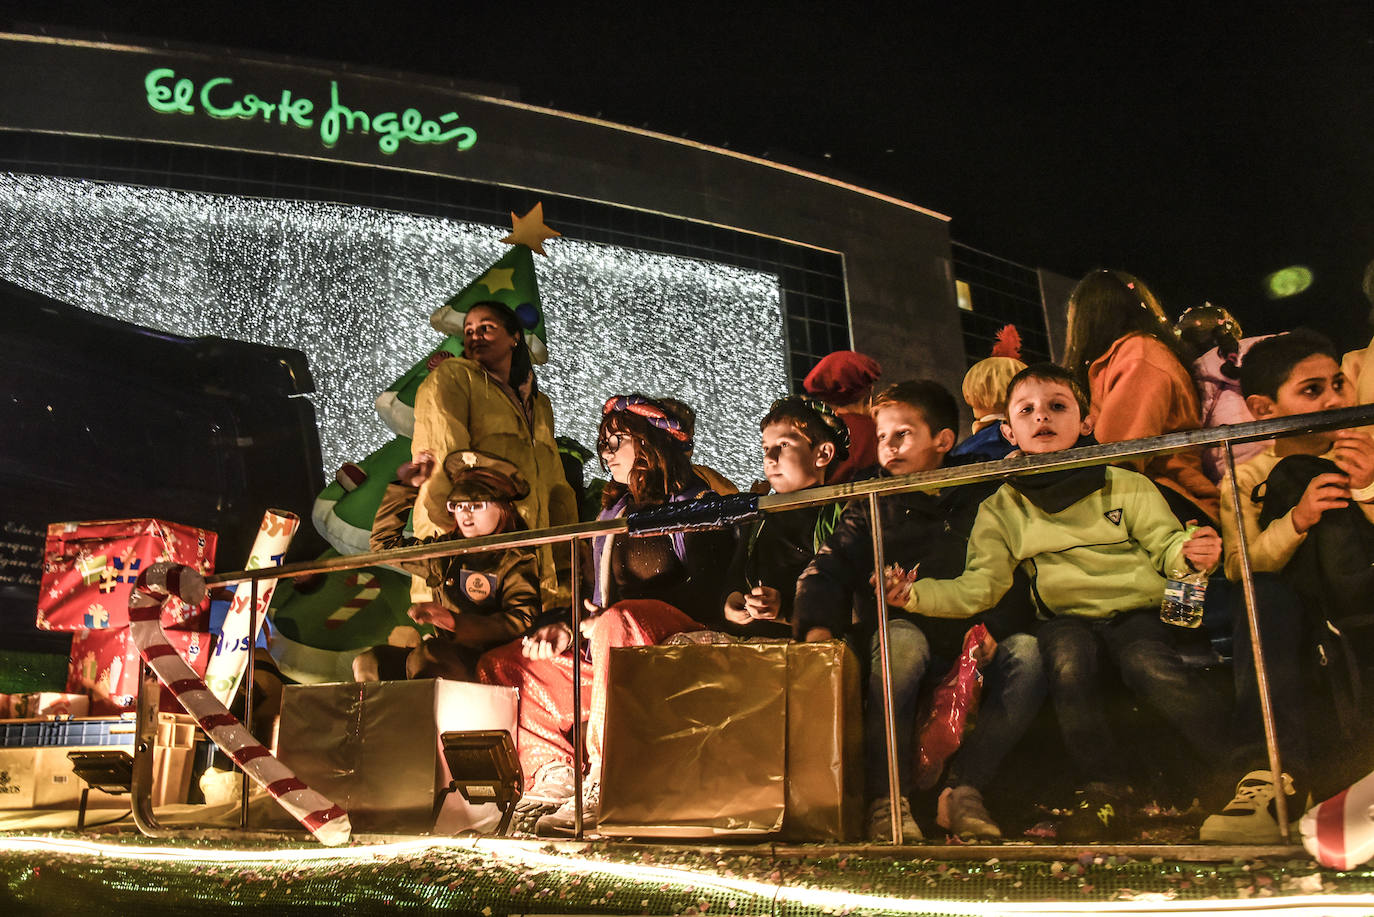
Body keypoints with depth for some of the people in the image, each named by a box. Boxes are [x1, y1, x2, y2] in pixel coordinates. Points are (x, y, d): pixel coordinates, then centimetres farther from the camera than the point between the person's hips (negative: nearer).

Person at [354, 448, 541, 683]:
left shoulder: (517, 561, -2)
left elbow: (521, 622, -17)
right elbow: (384, 542, 30)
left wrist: (453, 621, -28)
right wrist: (405, 487, 23)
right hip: (446, 654, 6)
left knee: (426, 656, -33)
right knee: (369, 662, -16)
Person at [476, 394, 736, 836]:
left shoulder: (696, 504, -1)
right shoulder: (613, 514, 20)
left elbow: (703, 589, -14)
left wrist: (606, 618, -22)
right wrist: (564, 627, -1)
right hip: (607, 650, 8)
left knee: (619, 620, -41)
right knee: (497, 665, 2)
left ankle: (603, 786, -37)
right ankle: (556, 772, -13)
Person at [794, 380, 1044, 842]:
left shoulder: (981, 500, 11)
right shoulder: (871, 508, 10)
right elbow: (825, 571, -3)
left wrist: (988, 631, -16)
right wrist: (818, 629, -23)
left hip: (972, 646, 1)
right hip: (897, 629, -1)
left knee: (1026, 650, -28)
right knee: (903, 640, -35)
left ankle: (962, 791, -19)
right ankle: (887, 802, -29)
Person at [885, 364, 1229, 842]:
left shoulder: (1127, 486, 7)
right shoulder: (1001, 509, 8)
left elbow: (1165, 544, 7)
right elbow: (977, 588, 4)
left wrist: (1191, 552, -18)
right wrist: (916, 594, -13)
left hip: (1134, 610, 0)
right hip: (1065, 617, 1)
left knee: (1152, 666, -31)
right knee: (1067, 658, -32)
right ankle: (1103, 789, -18)